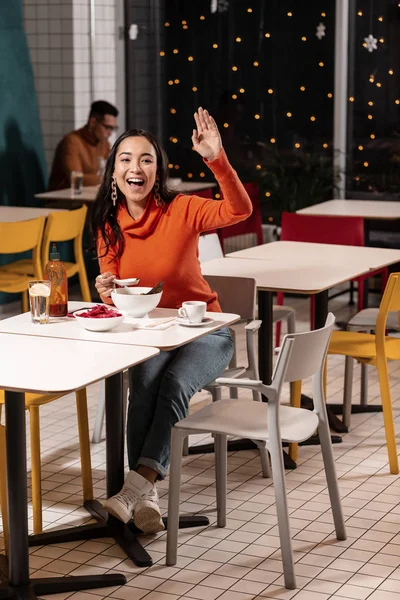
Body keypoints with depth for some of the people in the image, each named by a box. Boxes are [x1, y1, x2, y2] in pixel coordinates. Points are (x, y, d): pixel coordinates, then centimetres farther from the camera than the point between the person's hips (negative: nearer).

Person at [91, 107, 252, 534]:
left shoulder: (181, 210, -9)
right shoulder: (108, 225, 2)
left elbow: (239, 211, -27)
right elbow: (113, 295, 6)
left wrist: (217, 159, -40)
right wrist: (107, 291, -19)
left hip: (202, 330, -2)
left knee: (174, 383, -33)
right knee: (146, 383, -31)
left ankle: (137, 483, -33)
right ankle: (146, 495, -32)